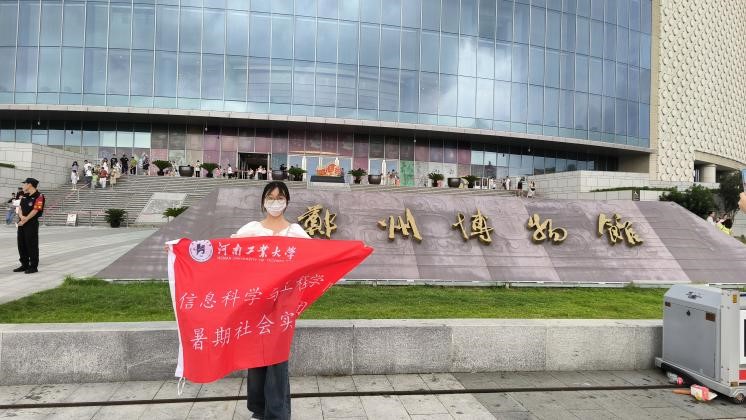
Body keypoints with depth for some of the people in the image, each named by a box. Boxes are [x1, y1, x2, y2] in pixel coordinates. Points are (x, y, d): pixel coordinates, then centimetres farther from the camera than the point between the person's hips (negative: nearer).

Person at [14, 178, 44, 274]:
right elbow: (20, 207, 11)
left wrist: (25, 220, -15)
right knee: (21, 245, 13)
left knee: (32, 245, -4)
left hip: (32, 224, -8)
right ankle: (24, 265, 24)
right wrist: (21, 216, -9)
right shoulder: (25, 196, 15)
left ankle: (33, 266, 4)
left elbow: (35, 211, -16)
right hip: (22, 223, 8)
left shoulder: (39, 196, -11)